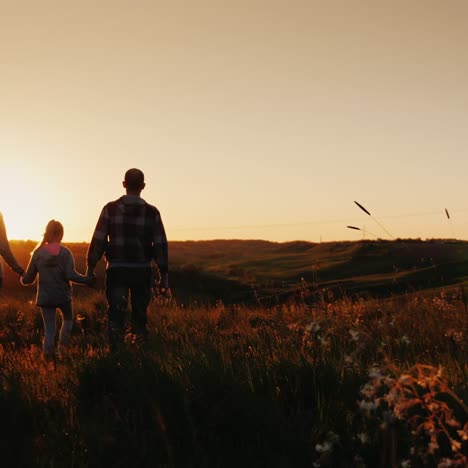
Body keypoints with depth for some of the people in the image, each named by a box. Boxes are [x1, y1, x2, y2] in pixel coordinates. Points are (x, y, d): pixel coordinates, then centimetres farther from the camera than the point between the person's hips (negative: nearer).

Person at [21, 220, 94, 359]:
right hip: (63, 296, -1)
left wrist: (23, 280, 23)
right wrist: (87, 280, -7)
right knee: (68, 319, 24)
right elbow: (70, 275, -19)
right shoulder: (65, 252, -8)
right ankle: (63, 344, 7)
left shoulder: (38, 253, -1)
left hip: (45, 297, 1)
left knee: (49, 328, 9)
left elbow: (28, 278, 1)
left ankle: (48, 351, -10)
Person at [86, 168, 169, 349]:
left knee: (116, 316, 2)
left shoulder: (110, 209, -3)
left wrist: (90, 269, 4)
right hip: (142, 271, 1)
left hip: (116, 271, -1)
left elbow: (98, 241, -4)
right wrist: (164, 278, 2)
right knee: (140, 316, 15)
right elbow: (160, 246, -2)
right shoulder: (152, 212, -1)